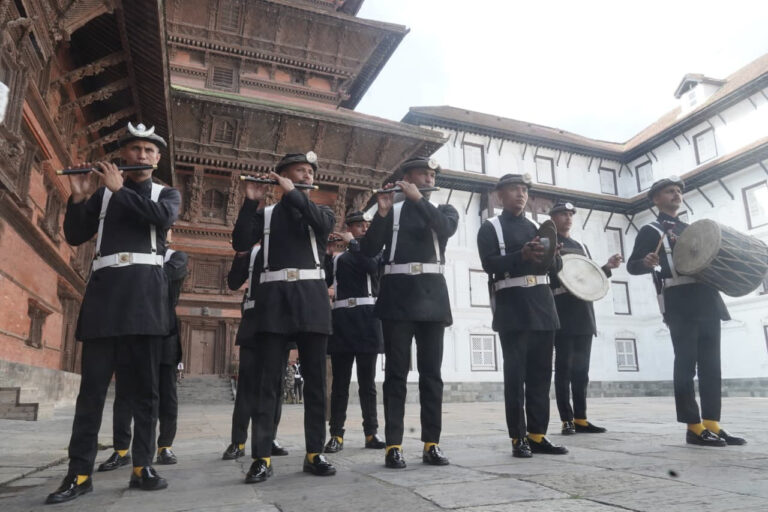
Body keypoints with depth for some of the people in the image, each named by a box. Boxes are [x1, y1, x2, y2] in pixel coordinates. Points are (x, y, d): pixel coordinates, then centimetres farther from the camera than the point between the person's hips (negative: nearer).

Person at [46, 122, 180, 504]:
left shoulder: (167, 193, 15)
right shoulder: (101, 192, 19)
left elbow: (162, 217, -8)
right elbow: (75, 236, 11)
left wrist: (120, 189, -5)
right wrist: (79, 197, -3)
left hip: (145, 293, -1)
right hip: (104, 290, 1)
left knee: (144, 386, 1)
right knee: (92, 385, -1)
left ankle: (143, 466, 7)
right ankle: (79, 472, 4)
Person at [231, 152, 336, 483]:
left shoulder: (321, 211, 18)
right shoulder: (265, 213, 16)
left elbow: (324, 224, -7)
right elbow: (240, 242, 1)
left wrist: (292, 193, -5)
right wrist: (251, 201, -6)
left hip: (311, 297, 1)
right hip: (274, 297, -1)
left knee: (315, 379, 2)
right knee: (266, 380, -3)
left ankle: (314, 453, 9)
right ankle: (262, 457, 0)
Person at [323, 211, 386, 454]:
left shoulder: (374, 251, 12)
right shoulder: (336, 258, 17)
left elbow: (372, 266, -11)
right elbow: (324, 281, 3)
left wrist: (352, 243, -5)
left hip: (366, 319, -1)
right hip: (342, 319, 1)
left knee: (367, 381, 4)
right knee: (340, 381, 1)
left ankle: (371, 433, 10)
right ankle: (336, 435, 5)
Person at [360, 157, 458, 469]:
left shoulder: (443, 210, 16)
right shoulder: (390, 211, 12)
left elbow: (446, 228, -9)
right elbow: (368, 250, 0)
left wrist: (418, 198, -12)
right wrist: (382, 212, -11)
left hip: (432, 295, 2)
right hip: (398, 295, -1)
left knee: (431, 372, 2)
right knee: (396, 372, -2)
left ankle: (432, 444, 8)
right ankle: (394, 446, 1)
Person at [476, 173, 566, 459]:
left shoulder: (537, 228, 21)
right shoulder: (490, 228, 5)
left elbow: (557, 265, 15)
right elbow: (489, 264, -10)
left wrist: (550, 255, -8)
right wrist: (522, 255, -23)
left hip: (542, 304, 6)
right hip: (512, 308, -5)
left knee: (541, 373, 5)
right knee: (515, 374, -5)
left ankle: (537, 435, 12)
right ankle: (518, 438, 2)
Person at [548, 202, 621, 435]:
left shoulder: (581, 247, 22)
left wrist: (607, 267, 6)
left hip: (584, 313, 6)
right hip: (562, 312, -6)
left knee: (581, 368, 6)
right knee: (564, 367, -5)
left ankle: (580, 419, 11)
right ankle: (567, 420, 0)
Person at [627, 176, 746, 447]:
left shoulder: (691, 229, 26)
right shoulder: (650, 231, 4)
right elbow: (632, 265, -5)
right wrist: (647, 262, -27)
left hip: (706, 300, 7)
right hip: (679, 304, -7)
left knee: (710, 364, 4)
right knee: (686, 364, -6)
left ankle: (712, 424, 9)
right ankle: (694, 427, -1)